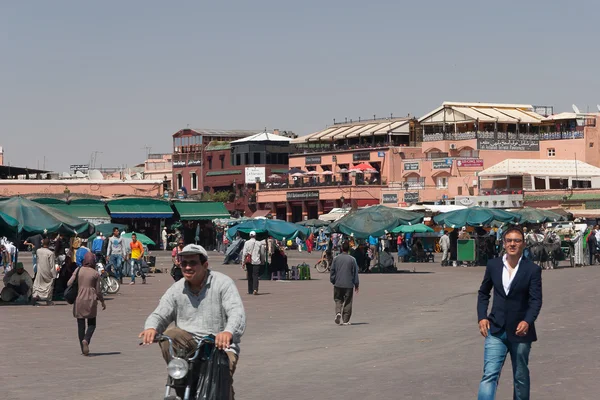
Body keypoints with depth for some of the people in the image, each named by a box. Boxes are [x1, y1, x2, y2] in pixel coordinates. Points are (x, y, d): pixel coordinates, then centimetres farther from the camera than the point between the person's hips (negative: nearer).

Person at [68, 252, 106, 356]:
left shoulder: (78, 270, 0)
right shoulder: (96, 274, -3)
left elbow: (69, 283, -3)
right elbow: (98, 291, -3)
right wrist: (102, 302, 11)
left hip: (78, 300, 2)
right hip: (91, 300, -2)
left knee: (81, 325, 8)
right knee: (92, 324, 11)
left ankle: (83, 349, 8)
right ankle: (86, 340, -16)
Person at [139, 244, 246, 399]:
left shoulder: (223, 283, -7)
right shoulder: (177, 289, 5)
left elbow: (237, 313, -20)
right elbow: (159, 315, 0)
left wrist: (228, 332, -44)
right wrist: (151, 328, -27)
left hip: (220, 345, -3)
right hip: (189, 342, 4)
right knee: (168, 336, -25)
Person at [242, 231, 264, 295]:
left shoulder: (246, 243, -2)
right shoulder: (259, 243, 2)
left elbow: (244, 253, -4)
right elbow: (261, 253, 8)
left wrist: (243, 261, 1)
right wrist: (262, 261, 19)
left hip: (249, 261, 0)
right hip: (256, 261, 0)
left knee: (250, 276, 9)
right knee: (255, 275, -5)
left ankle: (250, 291, 12)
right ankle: (255, 289, -23)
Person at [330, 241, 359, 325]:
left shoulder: (336, 259, 1)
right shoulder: (352, 259, -4)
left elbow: (332, 271, 5)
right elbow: (355, 273, 0)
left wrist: (333, 281, 18)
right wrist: (356, 285, 8)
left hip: (338, 284, 1)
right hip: (349, 284, -1)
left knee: (338, 300, 11)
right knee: (347, 302, 6)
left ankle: (338, 312, -15)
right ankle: (345, 320, 7)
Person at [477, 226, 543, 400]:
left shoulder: (532, 269, -5)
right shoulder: (493, 265, 3)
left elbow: (536, 300, -9)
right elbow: (483, 293, 14)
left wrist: (527, 321, -26)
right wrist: (482, 317, 1)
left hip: (520, 331, -1)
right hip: (496, 331, 1)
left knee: (521, 377, 13)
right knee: (489, 375, -12)